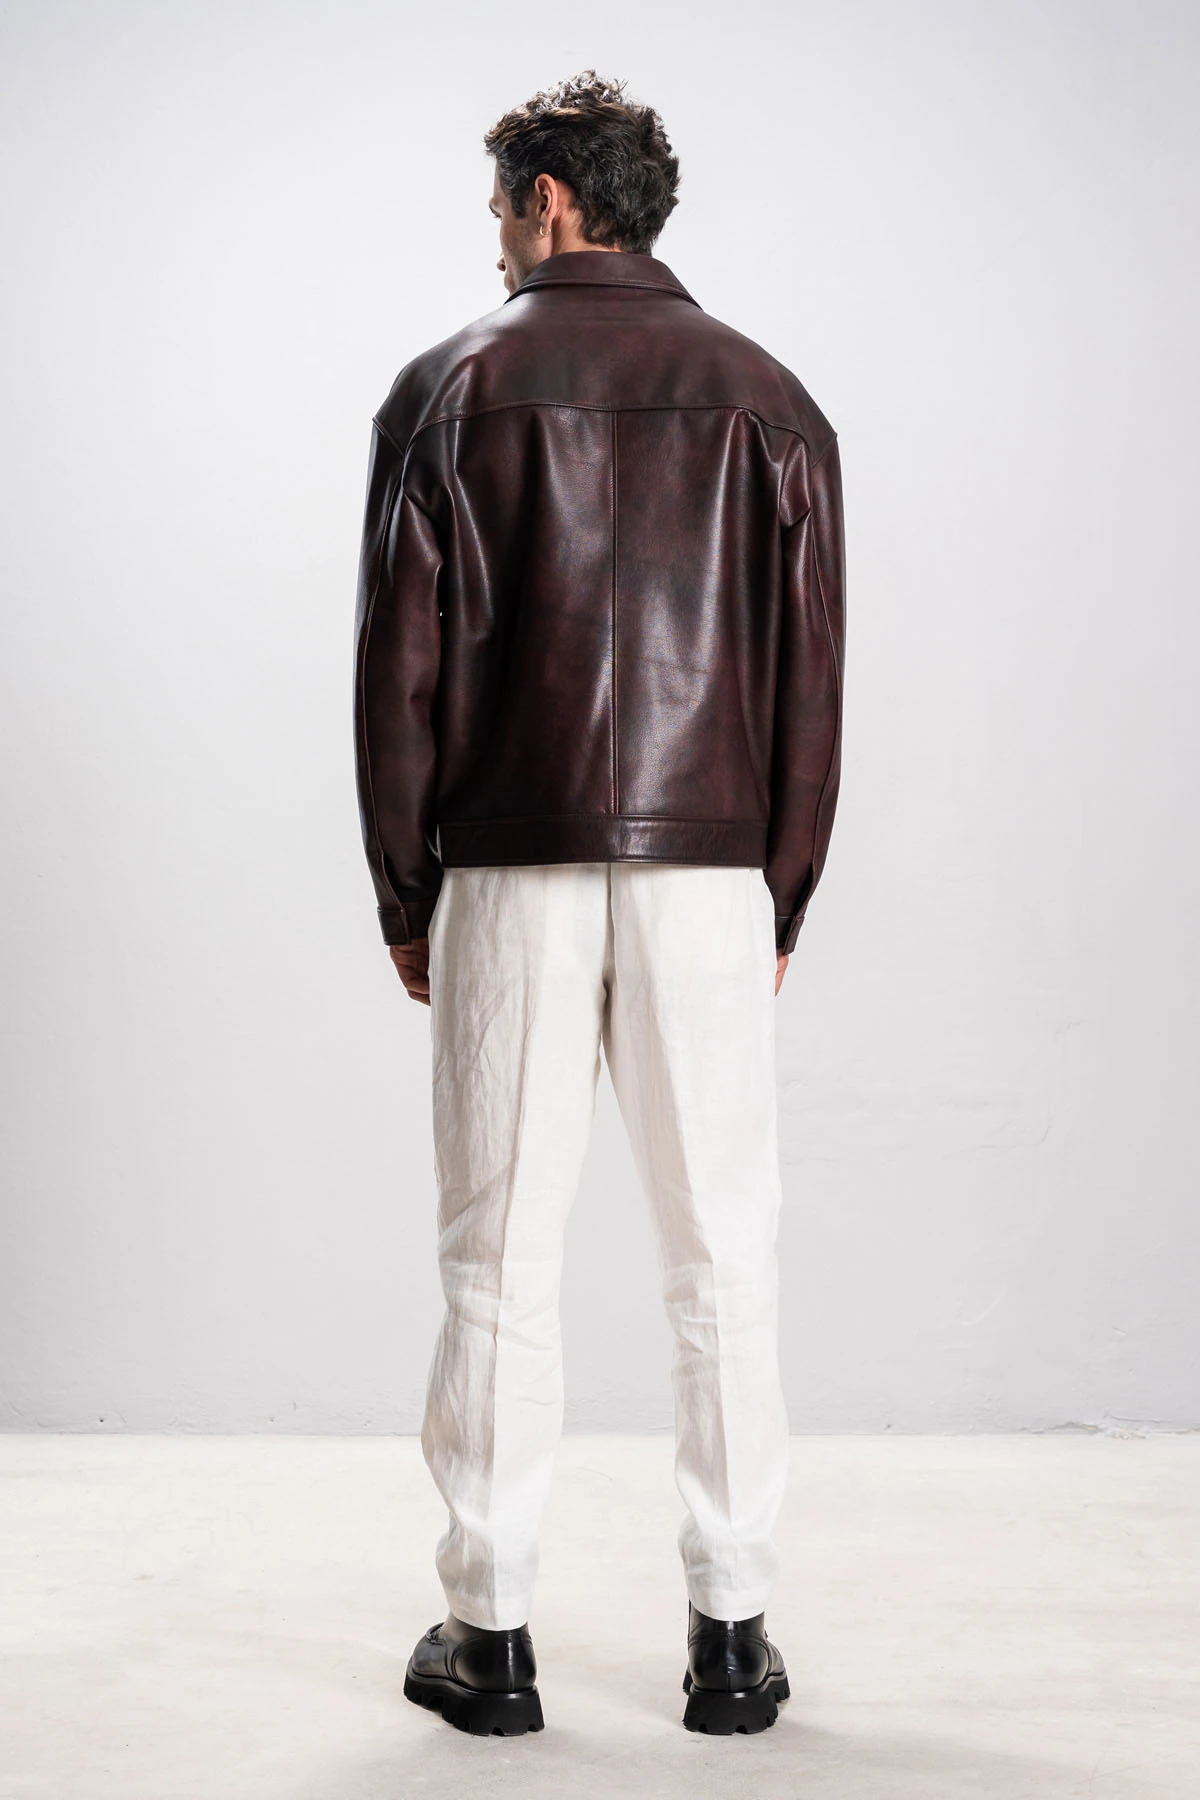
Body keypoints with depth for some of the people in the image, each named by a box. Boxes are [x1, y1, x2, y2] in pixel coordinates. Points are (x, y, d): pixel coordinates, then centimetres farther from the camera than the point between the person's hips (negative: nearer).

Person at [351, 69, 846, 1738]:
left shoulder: (449, 391, 2)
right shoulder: (766, 398, 7)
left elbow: (401, 669, 0)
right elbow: (811, 681, 5)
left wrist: (406, 900, 8)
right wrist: (781, 902, 12)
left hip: (511, 878, -1)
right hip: (709, 875, 1)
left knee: (502, 1257, 5)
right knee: (722, 1256, 6)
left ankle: (490, 1633, 12)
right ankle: (732, 1633, 11)